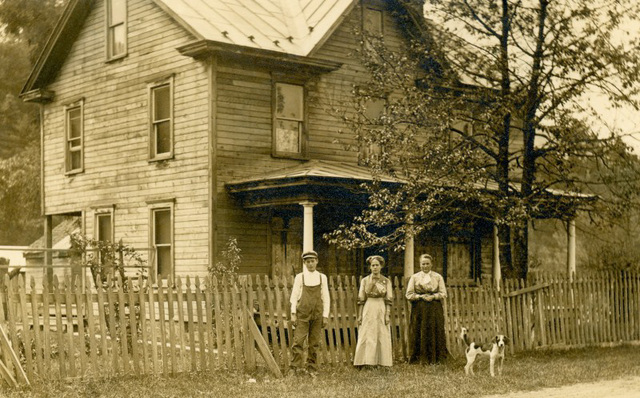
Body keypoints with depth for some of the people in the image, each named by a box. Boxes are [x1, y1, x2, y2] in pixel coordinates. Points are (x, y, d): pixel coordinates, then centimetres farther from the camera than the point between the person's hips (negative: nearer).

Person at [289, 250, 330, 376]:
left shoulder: (322, 277, 8)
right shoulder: (299, 277, 4)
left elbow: (326, 298, 8)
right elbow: (294, 296, 4)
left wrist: (325, 315, 3)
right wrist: (293, 313, -3)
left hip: (317, 314, 2)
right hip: (302, 313, -2)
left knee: (314, 342, 5)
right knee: (298, 340, -10)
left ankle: (312, 368, 12)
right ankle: (296, 365, -7)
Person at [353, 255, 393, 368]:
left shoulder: (386, 281, 4)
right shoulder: (365, 280, 5)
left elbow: (388, 300, 2)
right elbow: (361, 299, 6)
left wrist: (387, 315, -6)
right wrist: (359, 315, 1)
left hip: (381, 310, 0)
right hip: (368, 310, 0)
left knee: (382, 337, -1)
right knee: (366, 337, -4)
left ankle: (381, 362, 4)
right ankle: (366, 362, -2)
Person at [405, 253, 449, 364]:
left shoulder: (438, 277, 8)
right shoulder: (414, 277, 6)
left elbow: (443, 293, 3)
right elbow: (409, 295, 1)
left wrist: (432, 296, -12)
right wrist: (421, 296, -12)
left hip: (435, 310, 1)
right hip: (419, 310, -1)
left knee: (435, 333, -1)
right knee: (420, 333, -3)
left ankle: (434, 358, 6)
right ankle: (420, 358, 4)